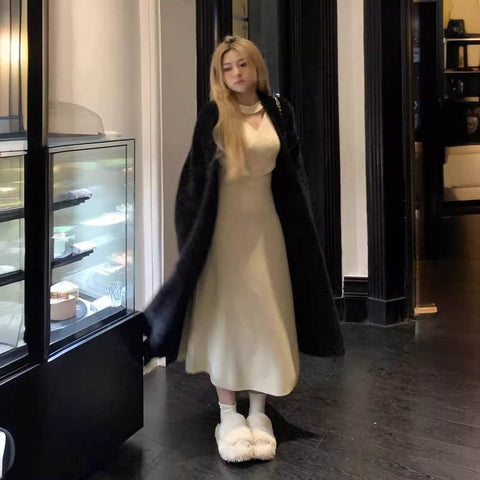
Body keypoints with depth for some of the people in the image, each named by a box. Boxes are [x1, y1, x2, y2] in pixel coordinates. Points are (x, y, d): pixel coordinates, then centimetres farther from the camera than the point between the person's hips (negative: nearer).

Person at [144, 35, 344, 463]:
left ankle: (259, 413, 19)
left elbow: (292, 171, 10)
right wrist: (195, 232, -9)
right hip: (225, 223, -3)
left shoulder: (278, 110, 5)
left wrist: (298, 223, 7)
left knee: (265, 314, 6)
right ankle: (228, 415, 14)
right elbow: (197, 176, -4)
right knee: (225, 314, 1)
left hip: (266, 222, 4)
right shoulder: (213, 117, -4)